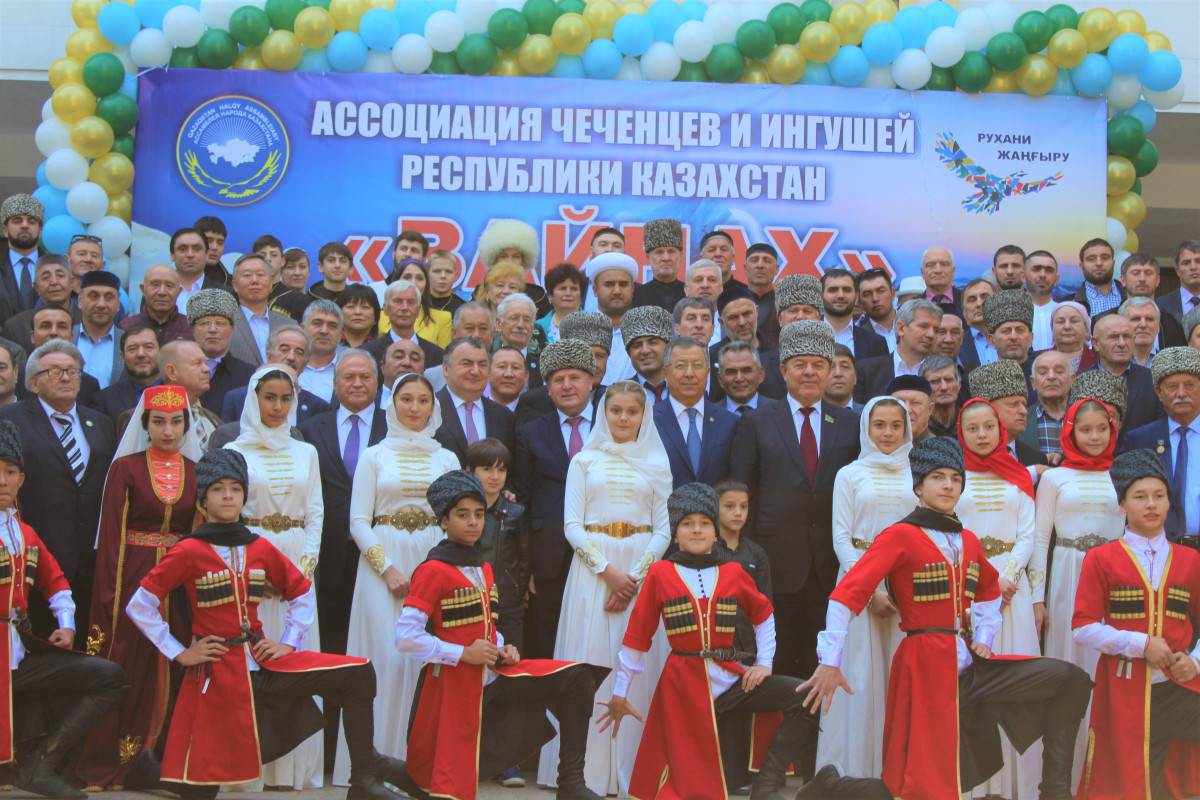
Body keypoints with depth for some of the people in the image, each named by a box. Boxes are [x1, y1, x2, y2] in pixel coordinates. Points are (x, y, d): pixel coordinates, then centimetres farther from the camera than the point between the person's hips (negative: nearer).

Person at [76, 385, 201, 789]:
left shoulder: (196, 472, 9)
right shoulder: (125, 468, 1)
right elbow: (111, 533, -2)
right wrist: (108, 595, -9)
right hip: (132, 578, -2)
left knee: (173, 671, 1)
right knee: (126, 668, -2)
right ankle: (110, 764, 8)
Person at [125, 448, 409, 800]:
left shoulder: (260, 549, 5)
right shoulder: (189, 552, -7)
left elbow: (302, 593, 18)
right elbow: (140, 605, -7)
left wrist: (289, 642, 6)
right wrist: (179, 653, -8)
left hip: (263, 663, 4)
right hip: (218, 673, -4)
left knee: (357, 673, -10)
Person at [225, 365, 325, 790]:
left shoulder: (305, 453, 14)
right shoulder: (234, 452, 4)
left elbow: (316, 513, 11)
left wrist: (306, 562, -3)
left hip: (298, 564, 3)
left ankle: (296, 765, 5)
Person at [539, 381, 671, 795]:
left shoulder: (656, 465, 10)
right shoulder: (584, 461, 9)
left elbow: (663, 530, 5)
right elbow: (572, 525, 2)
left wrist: (635, 575, -9)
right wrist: (607, 570, -11)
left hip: (642, 570, 1)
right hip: (591, 569, 0)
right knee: (590, 662, -4)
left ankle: (633, 768, 4)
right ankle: (588, 769, 1)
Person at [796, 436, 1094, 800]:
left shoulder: (967, 541, 13)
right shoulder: (901, 536, -9)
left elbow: (990, 589, 34)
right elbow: (847, 594, -17)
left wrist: (983, 637, 19)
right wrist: (830, 662, -22)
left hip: (966, 665, 7)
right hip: (925, 667, -7)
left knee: (1070, 680, -2)